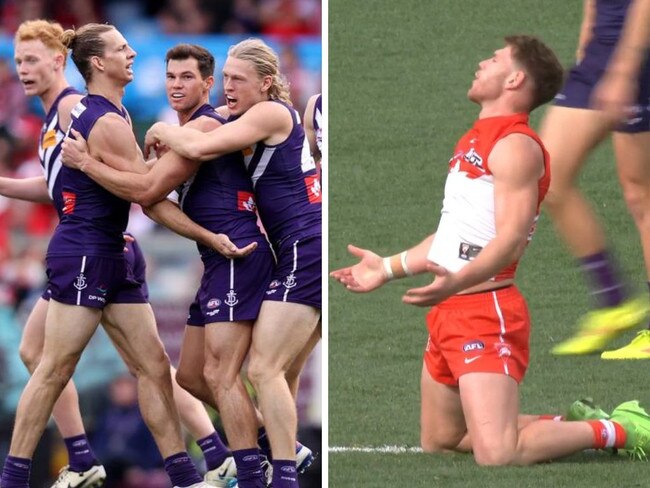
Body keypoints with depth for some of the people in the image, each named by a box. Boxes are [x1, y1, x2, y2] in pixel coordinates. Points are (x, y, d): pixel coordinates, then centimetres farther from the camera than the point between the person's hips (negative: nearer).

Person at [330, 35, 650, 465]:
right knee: (438, 441, 16)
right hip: (449, 313, 10)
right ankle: (572, 423, 25)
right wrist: (388, 268, 33)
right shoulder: (476, 141, 19)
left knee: (498, 454, -20)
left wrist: (456, 281, -39)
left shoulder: (515, 146, -13)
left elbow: (511, 240, -24)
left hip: (487, 312, -10)